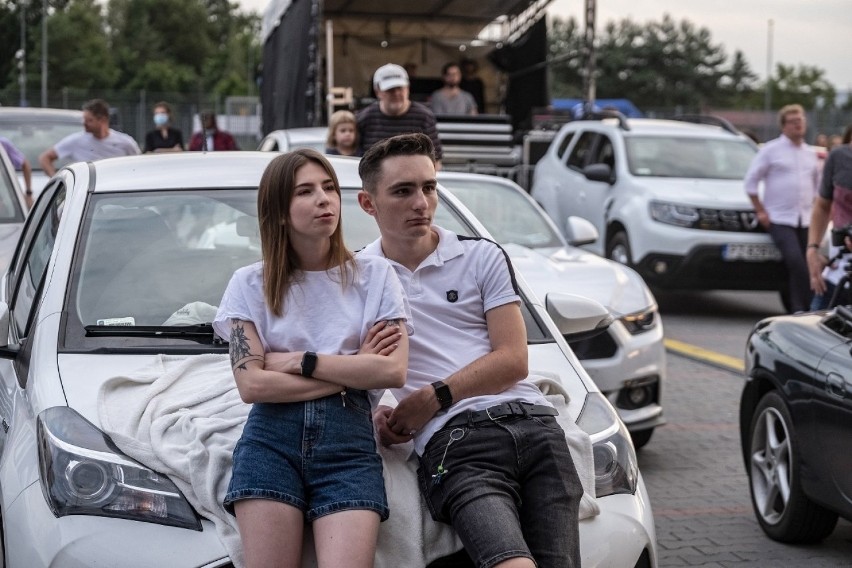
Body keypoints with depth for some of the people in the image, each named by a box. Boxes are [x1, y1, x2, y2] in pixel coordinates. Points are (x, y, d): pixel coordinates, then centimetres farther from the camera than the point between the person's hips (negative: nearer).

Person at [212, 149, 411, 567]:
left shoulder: (374, 275, 11)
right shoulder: (251, 283, 10)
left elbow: (393, 371, -3)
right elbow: (251, 384, -3)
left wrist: (300, 361, -5)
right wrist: (354, 368, -3)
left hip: (348, 441, 0)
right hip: (270, 439, 0)